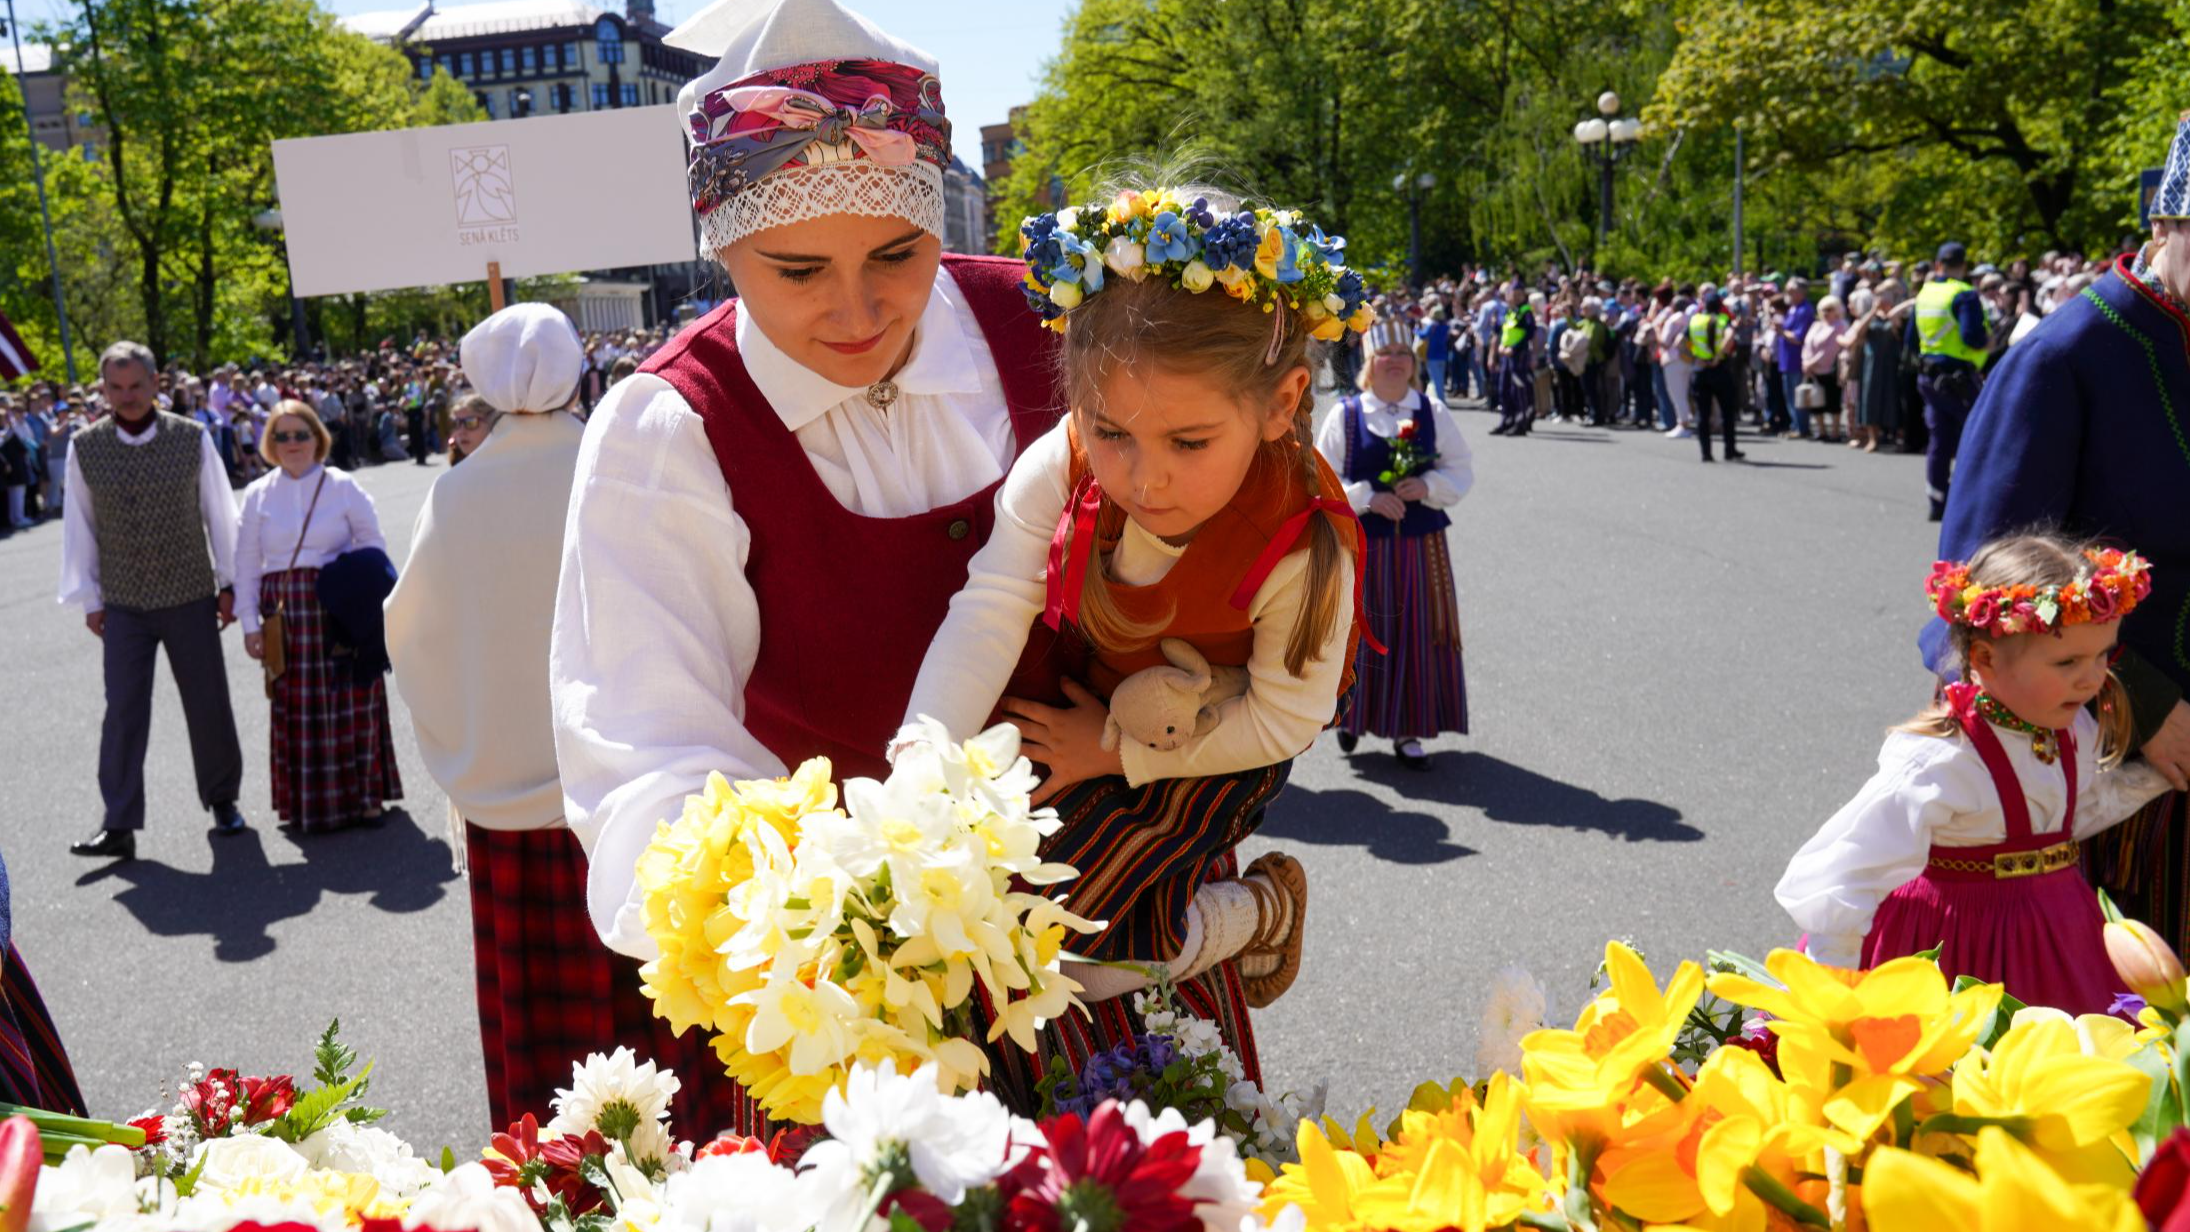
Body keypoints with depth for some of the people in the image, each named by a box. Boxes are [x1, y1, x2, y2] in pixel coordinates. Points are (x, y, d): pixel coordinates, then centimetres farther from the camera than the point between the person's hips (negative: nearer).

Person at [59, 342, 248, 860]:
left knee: (209, 705, 8)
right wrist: (88, 597, 5)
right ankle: (119, 825, 5)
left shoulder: (192, 439, -4)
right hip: (123, 604, 0)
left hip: (191, 597, 0)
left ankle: (222, 800, 27)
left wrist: (228, 583, 5)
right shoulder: (85, 447, -3)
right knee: (123, 713, -1)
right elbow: (78, 525, 4)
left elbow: (219, 512, 3)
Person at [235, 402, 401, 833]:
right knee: (297, 710, 5)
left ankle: (362, 793, 14)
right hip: (287, 615, 2)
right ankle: (308, 802, 17)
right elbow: (246, 565, 7)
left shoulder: (342, 486, 1)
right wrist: (250, 623, 3)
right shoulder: (257, 495, 6)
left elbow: (373, 544, 4)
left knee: (351, 704, 1)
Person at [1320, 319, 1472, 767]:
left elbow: (1461, 469, 6)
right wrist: (1366, 498, -15)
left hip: (1421, 544, 2)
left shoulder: (1433, 412, 5)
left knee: (1418, 634, 3)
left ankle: (1407, 729, 13)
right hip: (1363, 542, -2)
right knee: (1362, 632, 4)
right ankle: (1352, 714, 24)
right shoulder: (1345, 415, -1)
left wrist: (1428, 486, -13)